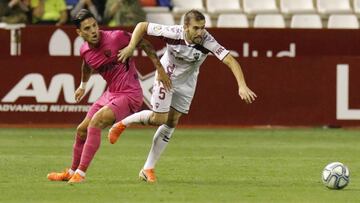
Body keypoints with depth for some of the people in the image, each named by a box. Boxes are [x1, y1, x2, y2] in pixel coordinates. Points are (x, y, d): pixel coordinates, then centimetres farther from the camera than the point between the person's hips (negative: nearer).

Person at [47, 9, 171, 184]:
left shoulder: (116, 37, -21)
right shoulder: (85, 51, -1)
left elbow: (144, 45, -9)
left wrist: (160, 70, -10)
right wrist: (83, 86, 40)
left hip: (129, 94, -7)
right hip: (111, 93, 7)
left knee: (96, 122, -25)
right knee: (82, 130, 12)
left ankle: (80, 173, -21)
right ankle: (72, 172, 36)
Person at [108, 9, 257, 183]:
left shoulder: (207, 42, -31)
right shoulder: (173, 33, -32)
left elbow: (230, 60, -35)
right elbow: (142, 26, -20)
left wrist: (242, 85, -46)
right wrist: (131, 47, -30)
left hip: (187, 83, 2)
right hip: (166, 76, -2)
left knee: (171, 123, 5)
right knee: (159, 119, -9)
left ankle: (148, 169, 14)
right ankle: (124, 123, 20)